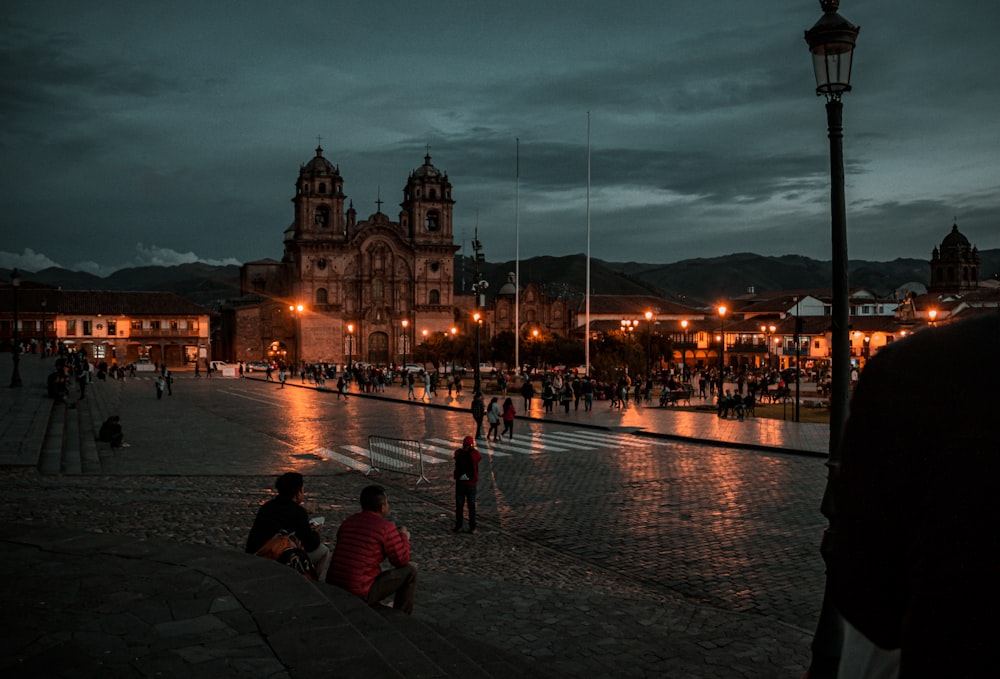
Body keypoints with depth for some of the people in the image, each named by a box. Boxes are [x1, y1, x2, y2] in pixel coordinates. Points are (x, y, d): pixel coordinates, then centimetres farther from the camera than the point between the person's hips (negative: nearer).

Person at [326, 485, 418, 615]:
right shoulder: (386, 528, -13)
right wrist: (404, 536, 13)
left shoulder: (348, 521, 8)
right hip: (359, 594, -8)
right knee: (410, 570, 4)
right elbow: (402, 561, -4)